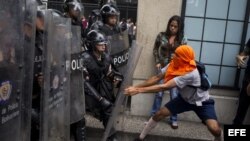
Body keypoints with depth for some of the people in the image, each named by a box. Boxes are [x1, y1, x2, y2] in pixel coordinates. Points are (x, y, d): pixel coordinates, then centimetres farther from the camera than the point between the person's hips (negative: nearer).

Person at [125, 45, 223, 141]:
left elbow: (164, 87, -41)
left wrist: (138, 90, -40)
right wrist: (136, 87, -20)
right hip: (185, 99, 6)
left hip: (202, 102, -5)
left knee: (215, 129, -24)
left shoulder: (190, 73, -39)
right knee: (159, 114, -4)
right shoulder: (174, 65, -18)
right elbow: (157, 78, -12)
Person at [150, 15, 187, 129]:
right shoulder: (161, 35, -2)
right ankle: (153, 116, 20)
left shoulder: (182, 40, -2)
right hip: (163, 68, 0)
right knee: (159, 93, 4)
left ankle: (173, 119, 20)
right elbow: (155, 49, 8)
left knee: (174, 95, 5)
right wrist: (157, 62, -1)